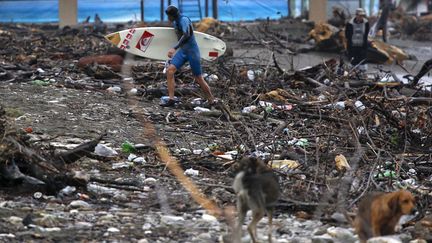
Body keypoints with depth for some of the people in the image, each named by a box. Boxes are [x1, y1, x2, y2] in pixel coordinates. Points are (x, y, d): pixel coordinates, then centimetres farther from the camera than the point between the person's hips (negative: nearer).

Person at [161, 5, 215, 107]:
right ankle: (171, 100, -11)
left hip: (192, 51, -8)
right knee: (169, 71, -11)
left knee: (199, 79, 0)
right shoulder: (175, 22, 10)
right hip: (182, 51, 8)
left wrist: (174, 48, -34)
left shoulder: (184, 20, -16)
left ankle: (211, 100, 19)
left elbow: (186, 35, -30)